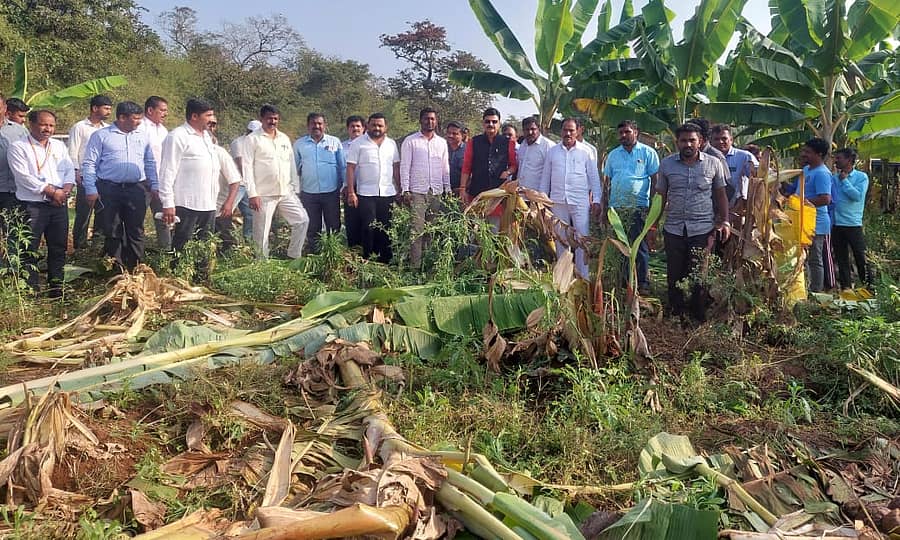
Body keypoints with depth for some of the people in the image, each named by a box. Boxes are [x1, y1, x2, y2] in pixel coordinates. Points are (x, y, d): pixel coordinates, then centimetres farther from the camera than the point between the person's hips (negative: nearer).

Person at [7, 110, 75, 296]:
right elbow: (24, 177, -12)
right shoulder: (18, 147, -2)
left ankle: (56, 287, 19)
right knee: (29, 250, -1)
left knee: (58, 247, 9)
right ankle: (31, 290, 5)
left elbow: (70, 170, 10)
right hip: (32, 206, -5)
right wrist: (52, 191, -15)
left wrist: (65, 191, -10)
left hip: (59, 204, 5)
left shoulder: (59, 146, 15)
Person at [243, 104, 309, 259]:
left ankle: (294, 256, 11)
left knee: (303, 220, -1)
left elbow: (292, 165, 15)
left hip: (286, 193, 5)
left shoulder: (284, 139, 13)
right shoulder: (253, 139, -2)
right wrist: (252, 194, -14)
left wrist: (295, 189, 8)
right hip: (264, 195, -5)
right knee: (262, 233, -1)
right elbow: (247, 167, -7)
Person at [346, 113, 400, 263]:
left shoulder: (391, 144, 11)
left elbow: (396, 168, 13)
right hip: (366, 194, -3)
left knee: (386, 229, 5)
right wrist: (351, 192, -10)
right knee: (368, 229, -2)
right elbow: (351, 168, -3)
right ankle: (367, 260, 7)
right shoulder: (358, 143, 0)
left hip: (388, 194, 3)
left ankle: (386, 260, 14)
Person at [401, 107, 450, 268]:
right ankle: (415, 265, -8)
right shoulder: (410, 141, 3)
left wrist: (447, 189, 10)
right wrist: (405, 190, -8)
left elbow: (446, 168, 17)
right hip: (417, 192, -4)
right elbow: (405, 167, -1)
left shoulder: (442, 142, 15)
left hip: (437, 193, 4)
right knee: (417, 229, -9)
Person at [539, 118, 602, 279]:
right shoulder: (552, 152, 10)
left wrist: (596, 200, -2)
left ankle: (583, 277, -1)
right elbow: (545, 178, 14)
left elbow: (594, 178, 5)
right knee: (560, 240, 8)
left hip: (580, 202, -2)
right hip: (558, 202, 3)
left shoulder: (586, 152, 4)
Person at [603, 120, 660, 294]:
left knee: (640, 247, -2)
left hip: (639, 207, -4)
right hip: (616, 207, 4)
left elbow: (655, 181, -1)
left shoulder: (648, 153, 1)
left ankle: (643, 284, 5)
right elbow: (606, 182, 16)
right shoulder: (613, 154, 13)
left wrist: (653, 208, -7)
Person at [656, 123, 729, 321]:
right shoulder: (666, 164, 5)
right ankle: (675, 316, 22)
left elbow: (720, 195, 9)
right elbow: (661, 196, 9)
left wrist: (725, 221, 1)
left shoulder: (713, 164, 2)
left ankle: (699, 318, 14)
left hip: (703, 229, -2)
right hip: (673, 229, 2)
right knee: (675, 275, 9)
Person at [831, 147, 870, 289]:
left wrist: (844, 181, -10)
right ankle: (845, 287, 19)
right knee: (841, 259, 10)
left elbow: (858, 196, -16)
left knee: (861, 258, -1)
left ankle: (869, 287, 8)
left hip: (853, 224, -4)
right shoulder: (834, 177, 9)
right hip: (836, 224, 4)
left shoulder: (861, 177, -1)